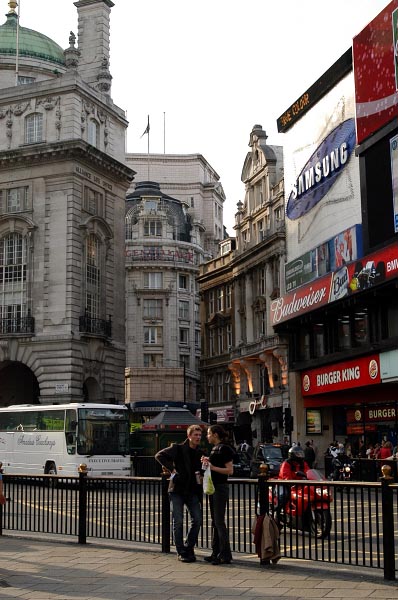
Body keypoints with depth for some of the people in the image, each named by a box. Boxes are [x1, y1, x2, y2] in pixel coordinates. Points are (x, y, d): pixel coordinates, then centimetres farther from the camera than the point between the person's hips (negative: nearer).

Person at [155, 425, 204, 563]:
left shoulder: (200, 453, 11)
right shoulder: (178, 449, -4)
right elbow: (159, 455, -10)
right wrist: (171, 469, -14)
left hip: (192, 491, 5)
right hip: (177, 490, -4)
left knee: (197, 519, -2)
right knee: (178, 521, -3)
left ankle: (189, 548, 15)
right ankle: (181, 552, 7)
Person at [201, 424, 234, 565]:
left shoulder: (224, 449, -13)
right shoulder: (214, 448, 15)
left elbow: (230, 470, -19)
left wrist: (213, 467, -23)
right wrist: (207, 462, 10)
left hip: (221, 488, -10)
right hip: (213, 487, 10)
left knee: (219, 522, -9)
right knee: (215, 522, 12)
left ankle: (225, 555, -5)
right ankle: (216, 553, 18)